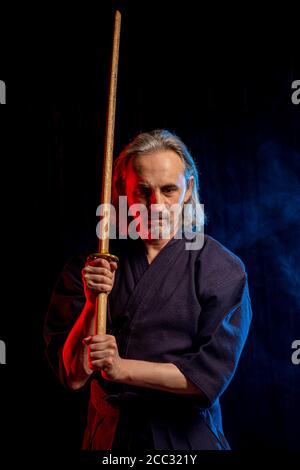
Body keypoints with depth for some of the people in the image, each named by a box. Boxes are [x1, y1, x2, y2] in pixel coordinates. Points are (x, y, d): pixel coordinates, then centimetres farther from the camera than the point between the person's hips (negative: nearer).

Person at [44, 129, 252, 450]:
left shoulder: (222, 270, -12)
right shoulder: (87, 266, -7)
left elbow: (213, 375, -17)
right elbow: (73, 376, -9)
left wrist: (122, 368, -20)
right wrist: (92, 305, -24)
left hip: (187, 436, -2)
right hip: (108, 435, 2)